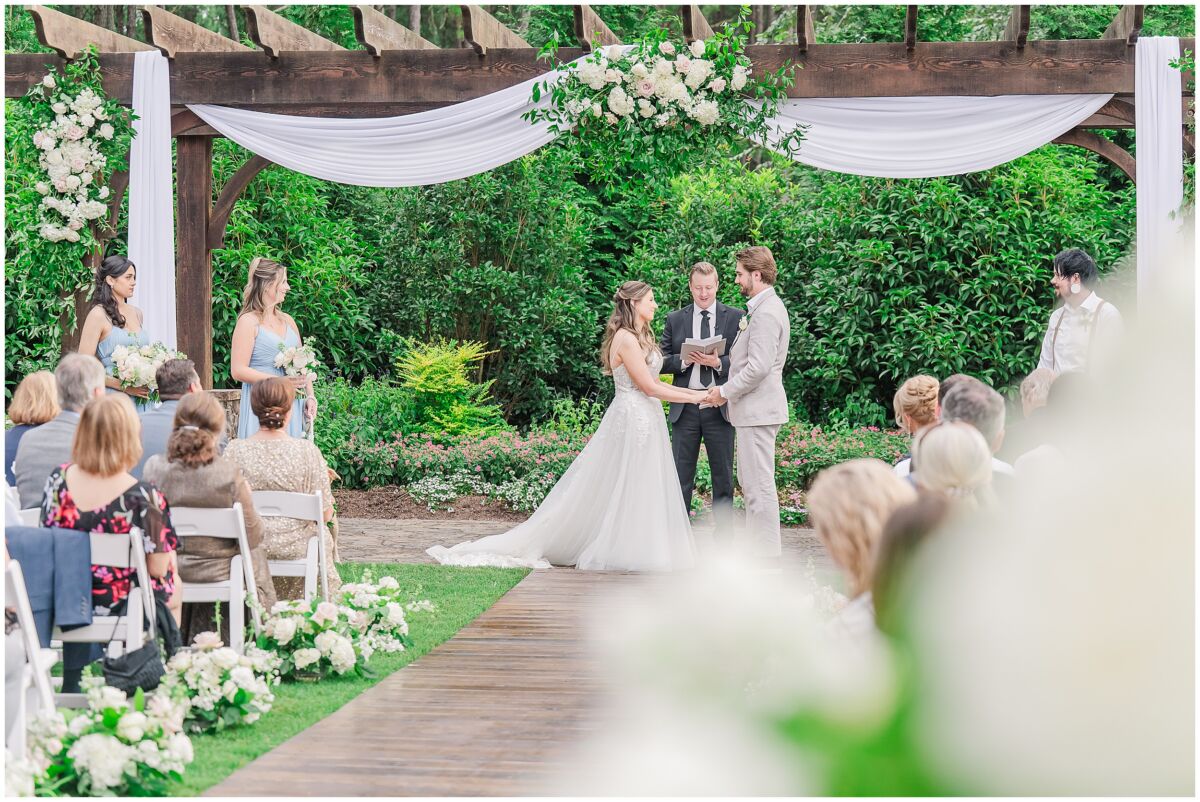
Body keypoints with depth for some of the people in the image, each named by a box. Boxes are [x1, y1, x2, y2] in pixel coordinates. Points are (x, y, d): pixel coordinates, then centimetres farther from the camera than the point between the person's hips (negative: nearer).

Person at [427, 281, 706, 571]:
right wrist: (693, 397, -12)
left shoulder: (641, 337, 16)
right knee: (625, 491, -5)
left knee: (643, 492, 10)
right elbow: (648, 387, -17)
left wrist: (693, 391, 10)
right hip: (632, 419, -10)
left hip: (646, 420, 10)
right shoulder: (626, 338, -15)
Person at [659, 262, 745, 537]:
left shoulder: (736, 317, 5)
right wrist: (684, 360, -11)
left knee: (723, 475, 4)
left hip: (719, 406, -1)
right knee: (682, 474, 3)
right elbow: (662, 362, 8)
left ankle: (724, 535, 10)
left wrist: (718, 362, -15)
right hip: (685, 407, 1)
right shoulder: (675, 319, 10)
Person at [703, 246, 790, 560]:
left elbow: (758, 367, -23)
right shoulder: (765, 308, 16)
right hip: (753, 408, 11)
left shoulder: (766, 313, -17)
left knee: (759, 483, -6)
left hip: (757, 409, -11)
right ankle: (754, 544, 24)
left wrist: (725, 391, -12)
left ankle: (766, 554, -1)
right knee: (748, 480, 17)